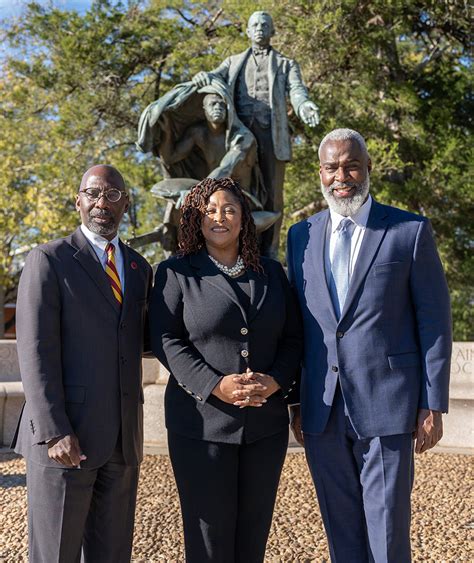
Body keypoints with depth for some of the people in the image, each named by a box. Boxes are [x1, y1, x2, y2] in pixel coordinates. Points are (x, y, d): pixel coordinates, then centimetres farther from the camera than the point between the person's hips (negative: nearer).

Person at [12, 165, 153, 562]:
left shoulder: (140, 269, 14)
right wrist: (54, 432, -18)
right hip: (64, 437, -5)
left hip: (123, 439, 5)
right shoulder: (48, 260, -3)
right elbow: (35, 351, -10)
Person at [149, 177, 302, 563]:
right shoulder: (176, 272, 1)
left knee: (254, 531, 11)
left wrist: (275, 381, -10)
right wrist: (216, 386, -18)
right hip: (202, 422, -3)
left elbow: (292, 337, 10)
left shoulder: (271, 272, 11)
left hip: (266, 422, 3)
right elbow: (166, 340, -6)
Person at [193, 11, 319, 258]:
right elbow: (215, 78, 10)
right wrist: (203, 76, -16)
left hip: (271, 132, -1)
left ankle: (269, 254, -2)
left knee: (272, 194, -4)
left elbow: (296, 90, 2)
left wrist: (303, 105, -23)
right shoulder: (234, 61, 26)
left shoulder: (286, 64, 20)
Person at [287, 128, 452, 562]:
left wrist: (433, 405, -5)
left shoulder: (410, 231, -2)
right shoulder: (301, 236, 9)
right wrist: (295, 400, 10)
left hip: (385, 406, -3)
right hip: (322, 412, 4)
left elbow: (435, 320, -2)